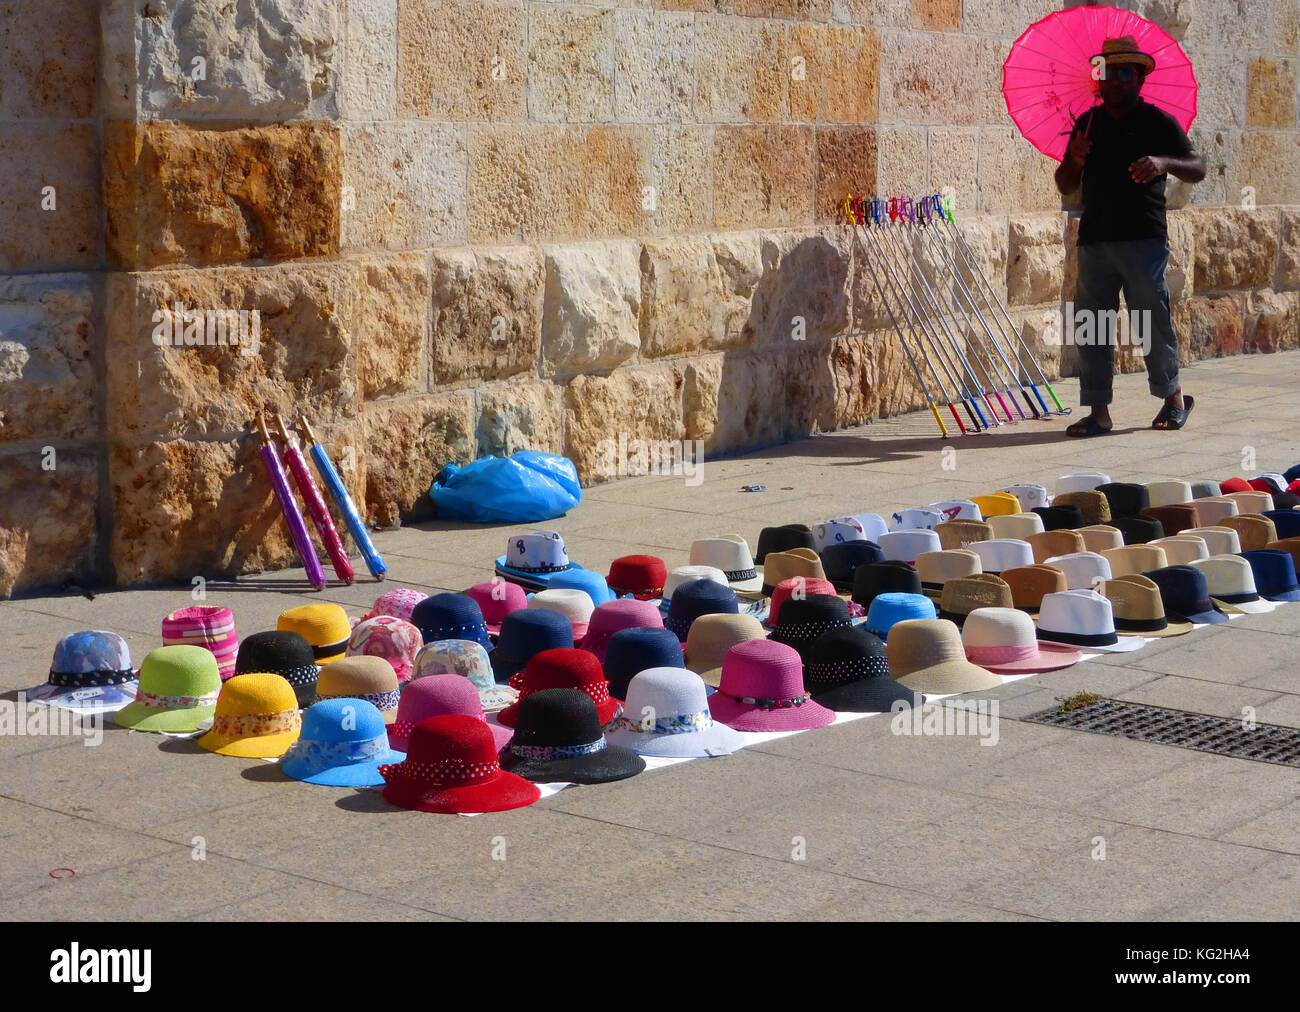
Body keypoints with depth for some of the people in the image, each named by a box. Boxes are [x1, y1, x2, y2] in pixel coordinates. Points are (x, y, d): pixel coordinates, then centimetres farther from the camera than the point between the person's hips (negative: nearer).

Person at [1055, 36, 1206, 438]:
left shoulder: (1158, 122, 2)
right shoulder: (1087, 123, 14)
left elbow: (1198, 168, -3)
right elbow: (1065, 186, 17)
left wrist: (1164, 163, -22)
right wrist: (1075, 160, -4)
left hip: (1144, 239, -4)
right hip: (1095, 239, 4)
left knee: (1153, 319, 1)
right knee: (1092, 324, 0)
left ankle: (1173, 395, 21)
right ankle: (1098, 412, 4)